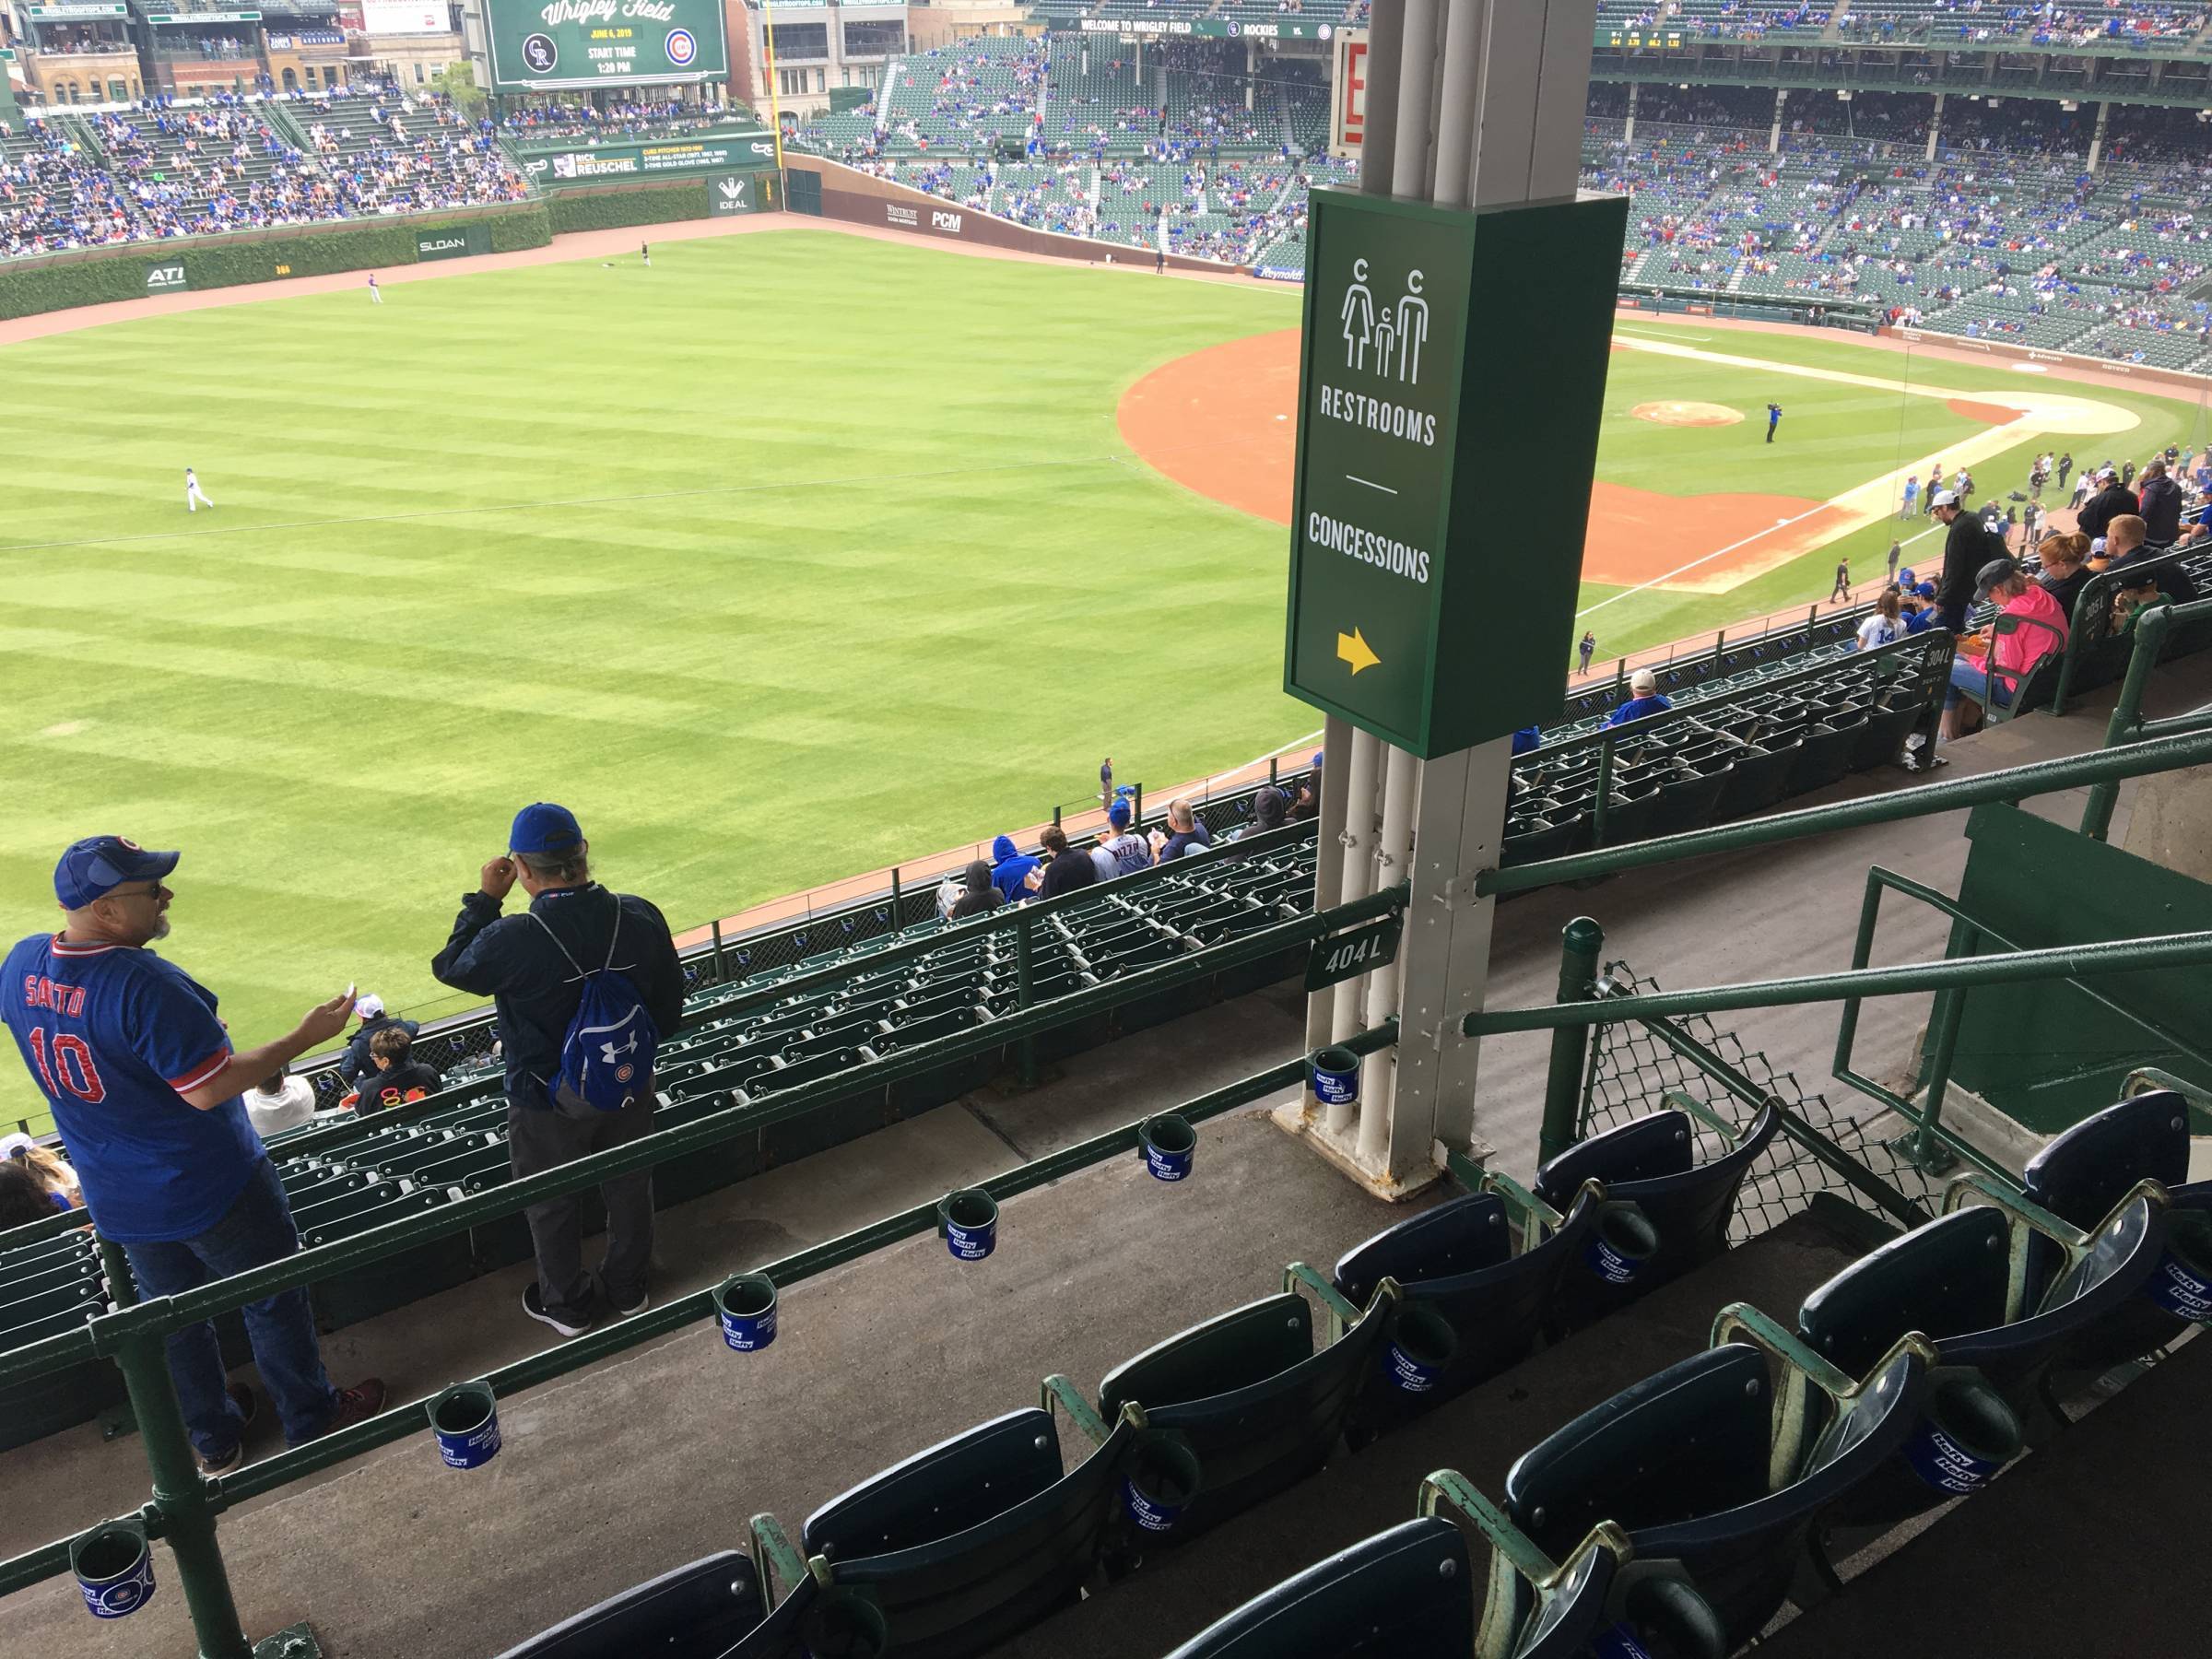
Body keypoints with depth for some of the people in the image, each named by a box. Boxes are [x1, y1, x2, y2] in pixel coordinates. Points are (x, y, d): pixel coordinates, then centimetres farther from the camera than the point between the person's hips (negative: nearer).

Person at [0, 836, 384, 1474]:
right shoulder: (144, 983, -33)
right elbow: (210, 1087, -29)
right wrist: (307, 1036, -23)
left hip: (118, 1200, 7)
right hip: (211, 1191, -7)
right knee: (273, 1299, 15)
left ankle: (213, 1438, 41)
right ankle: (311, 1416, 32)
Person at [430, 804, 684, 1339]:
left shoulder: (512, 940, -32)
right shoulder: (640, 918, -18)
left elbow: (450, 967, -9)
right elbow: (669, 1006, -4)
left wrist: (484, 899, -2)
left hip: (547, 1104, -3)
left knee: (553, 1206, 22)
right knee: (629, 1189, 26)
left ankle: (567, 1305, 43)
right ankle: (628, 1289, 47)